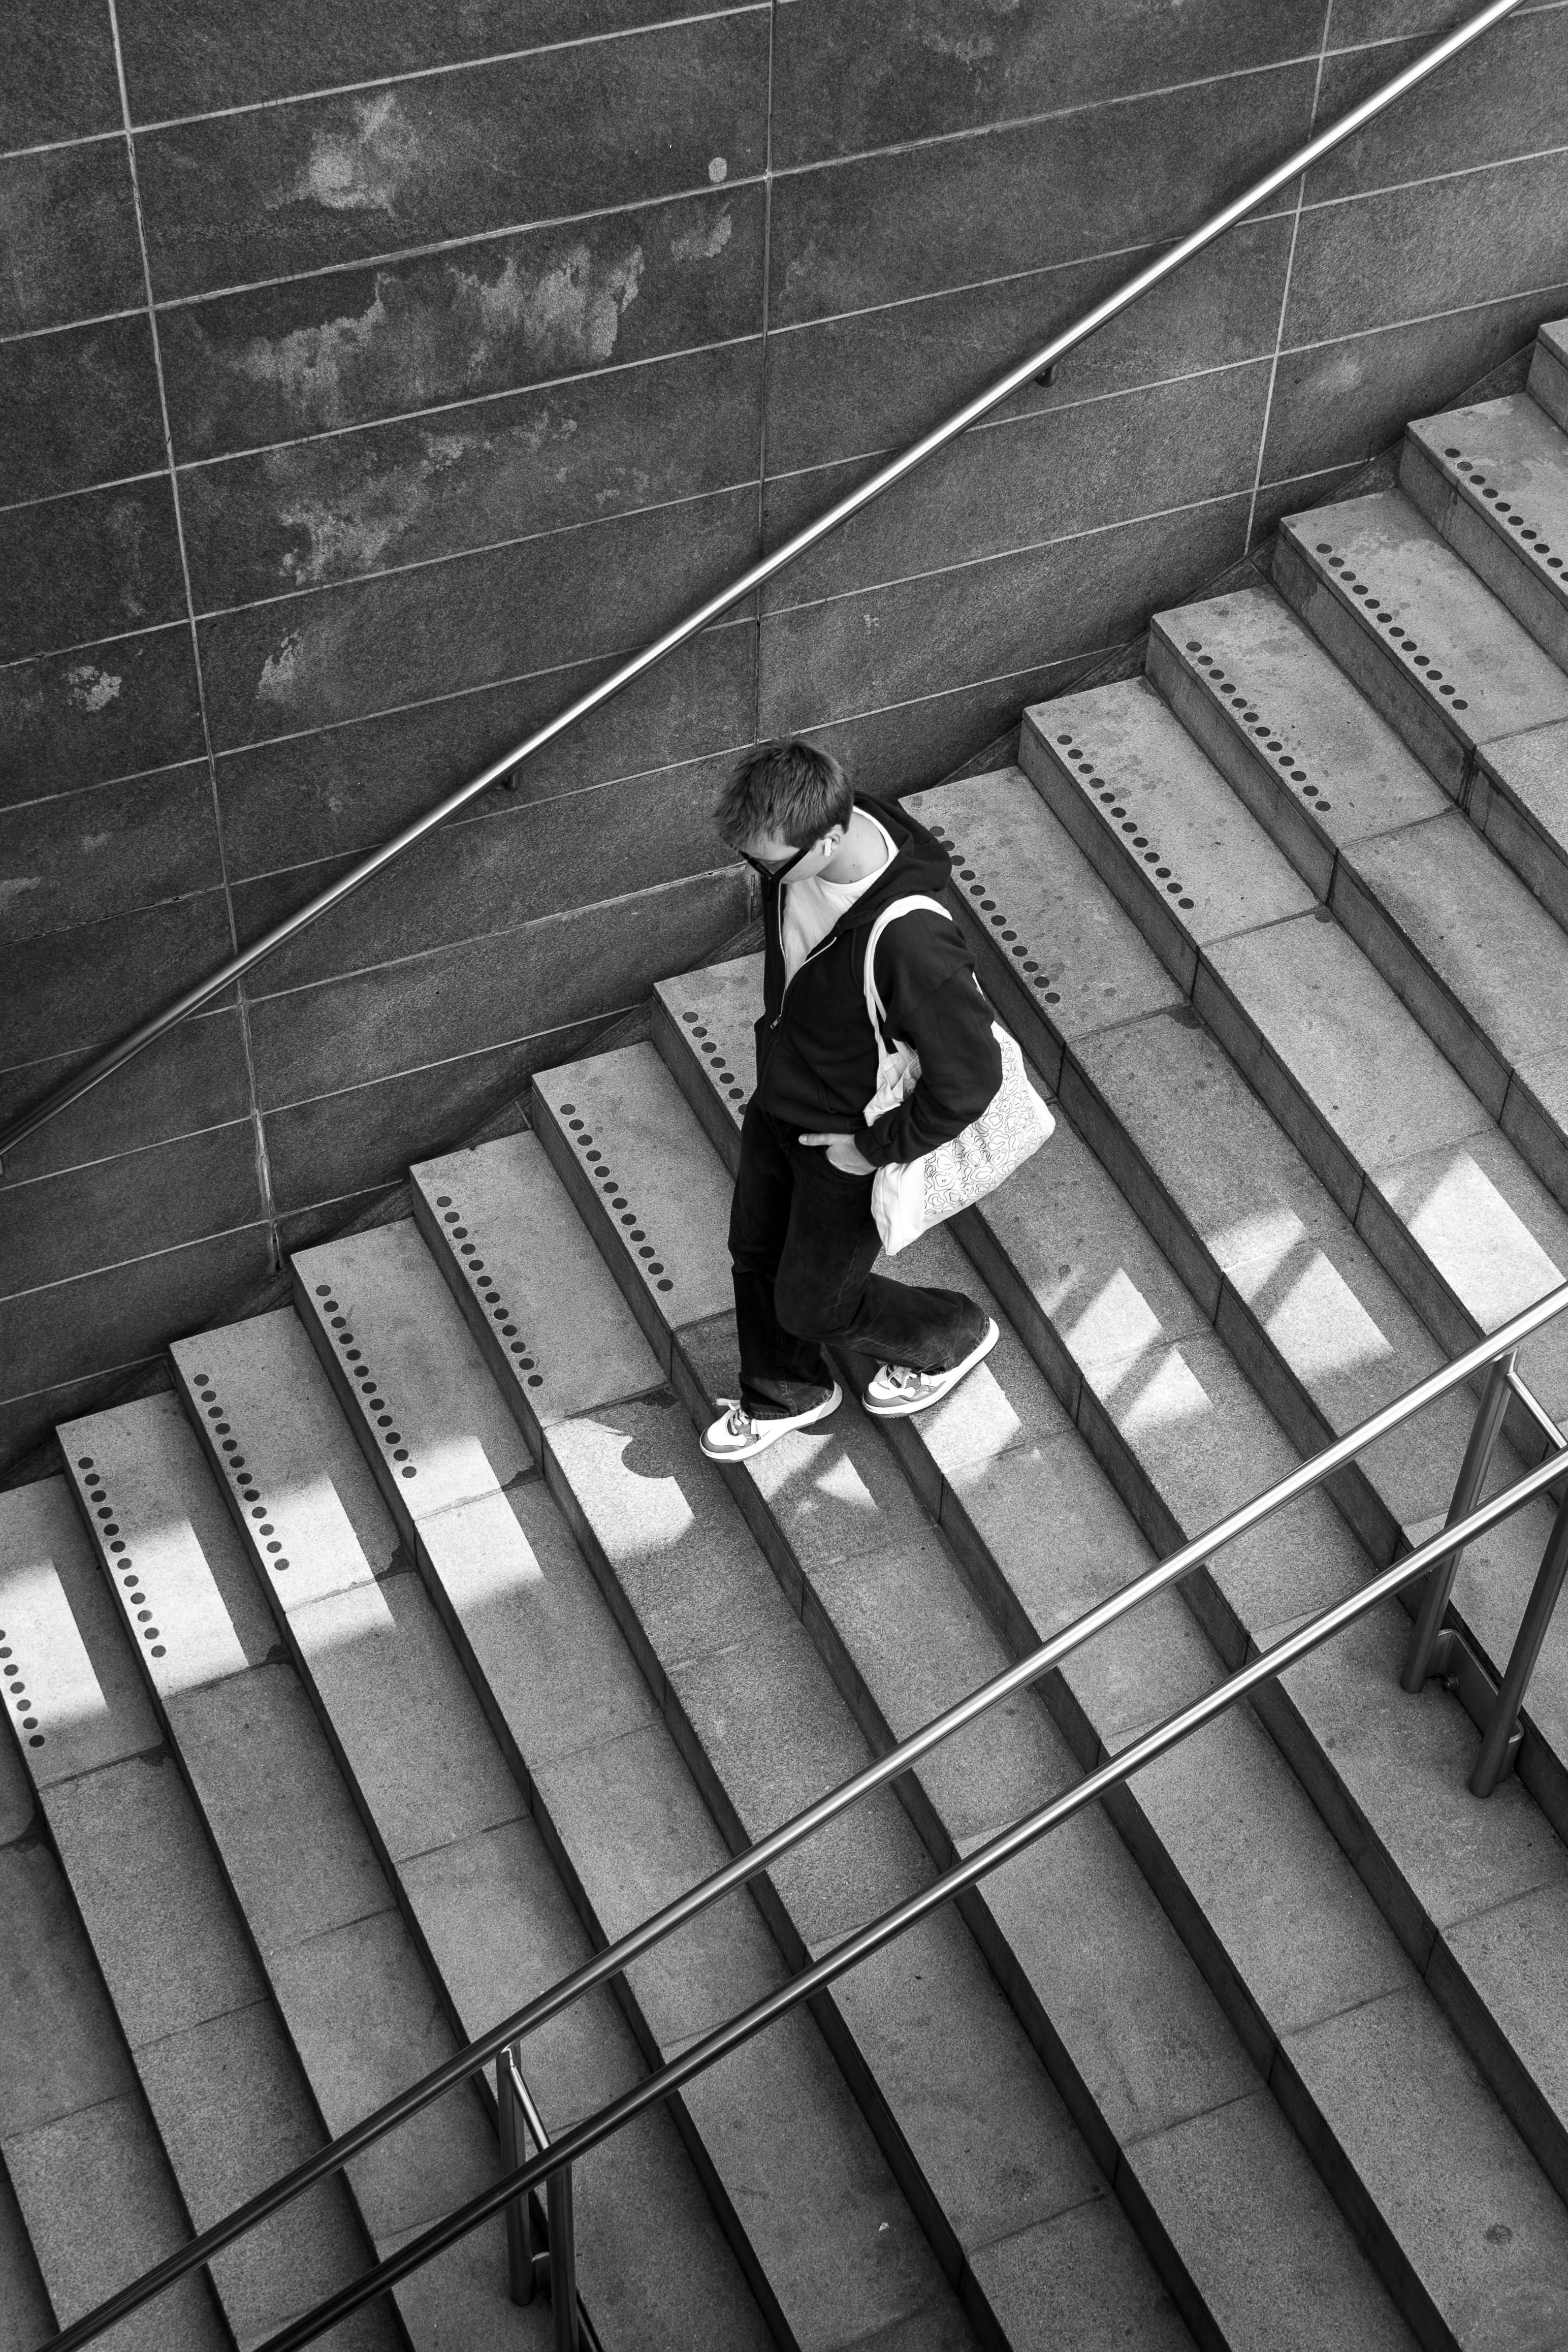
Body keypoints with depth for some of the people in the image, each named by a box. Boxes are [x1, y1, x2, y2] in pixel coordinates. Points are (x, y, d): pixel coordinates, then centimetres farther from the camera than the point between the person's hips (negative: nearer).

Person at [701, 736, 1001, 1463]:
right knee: (756, 1255, 25)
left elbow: (969, 1080, -30)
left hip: (848, 1142, -7)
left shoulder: (908, 941, -42)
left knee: (811, 1305, 14)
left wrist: (876, 1149, -19)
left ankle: (953, 1336, 43)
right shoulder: (795, 843, -19)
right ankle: (785, 1394, 53)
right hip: (778, 1100, 7)